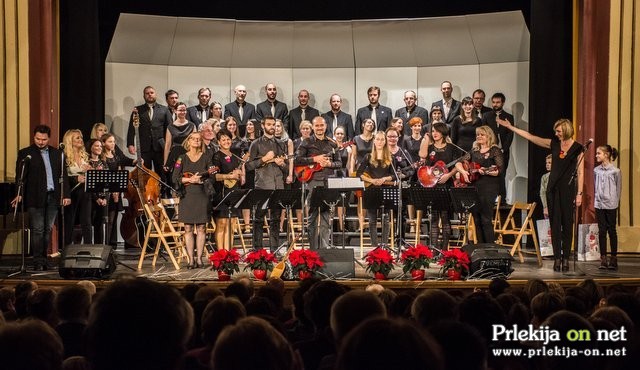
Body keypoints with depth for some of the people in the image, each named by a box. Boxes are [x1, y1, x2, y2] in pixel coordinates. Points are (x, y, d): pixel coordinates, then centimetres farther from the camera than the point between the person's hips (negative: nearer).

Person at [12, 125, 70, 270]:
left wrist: (66, 194, 5)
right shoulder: (25, 153, 1)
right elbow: (20, 175, -6)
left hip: (53, 197, 4)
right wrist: (19, 194, -18)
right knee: (37, 230, -5)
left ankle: (43, 259, 17)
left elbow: (64, 175, 12)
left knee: (47, 230, 9)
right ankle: (38, 262, -3)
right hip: (35, 198, -4)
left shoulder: (57, 153, 13)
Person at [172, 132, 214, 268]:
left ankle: (199, 258, 5)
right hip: (187, 196, -1)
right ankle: (191, 259, 1)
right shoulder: (182, 158, 6)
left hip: (202, 195, 1)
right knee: (188, 228, -2)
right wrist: (190, 179, -13)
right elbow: (175, 178, -2)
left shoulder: (206, 158, 8)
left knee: (200, 228, 1)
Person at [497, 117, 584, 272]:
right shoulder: (554, 143, 6)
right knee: (555, 223, 1)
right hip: (553, 188, 3)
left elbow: (580, 172, -4)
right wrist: (509, 126, 10)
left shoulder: (577, 148, -3)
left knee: (567, 223, 1)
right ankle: (557, 258, 3)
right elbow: (530, 137, 10)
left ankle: (566, 258, 6)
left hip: (568, 189, -3)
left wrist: (579, 193, -8)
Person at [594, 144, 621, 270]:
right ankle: (603, 259, 8)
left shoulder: (615, 171, -6)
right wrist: (596, 200, 8)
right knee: (602, 231, 5)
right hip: (599, 205, 4)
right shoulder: (596, 170, 6)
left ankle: (614, 259, 9)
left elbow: (618, 189, -1)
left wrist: (615, 203, -2)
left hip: (611, 205, -4)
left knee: (612, 231, 3)